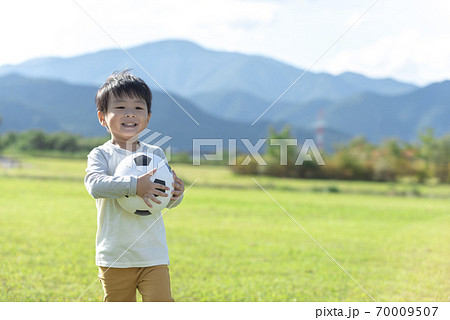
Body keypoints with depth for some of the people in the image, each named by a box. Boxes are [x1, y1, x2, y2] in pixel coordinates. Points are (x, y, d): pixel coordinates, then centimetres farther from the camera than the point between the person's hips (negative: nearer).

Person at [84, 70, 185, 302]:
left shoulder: (156, 154, 7)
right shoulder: (101, 155, -4)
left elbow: (167, 201, 9)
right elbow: (95, 185, -24)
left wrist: (176, 194, -15)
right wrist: (134, 186, -37)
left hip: (153, 255, 2)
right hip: (115, 257, -2)